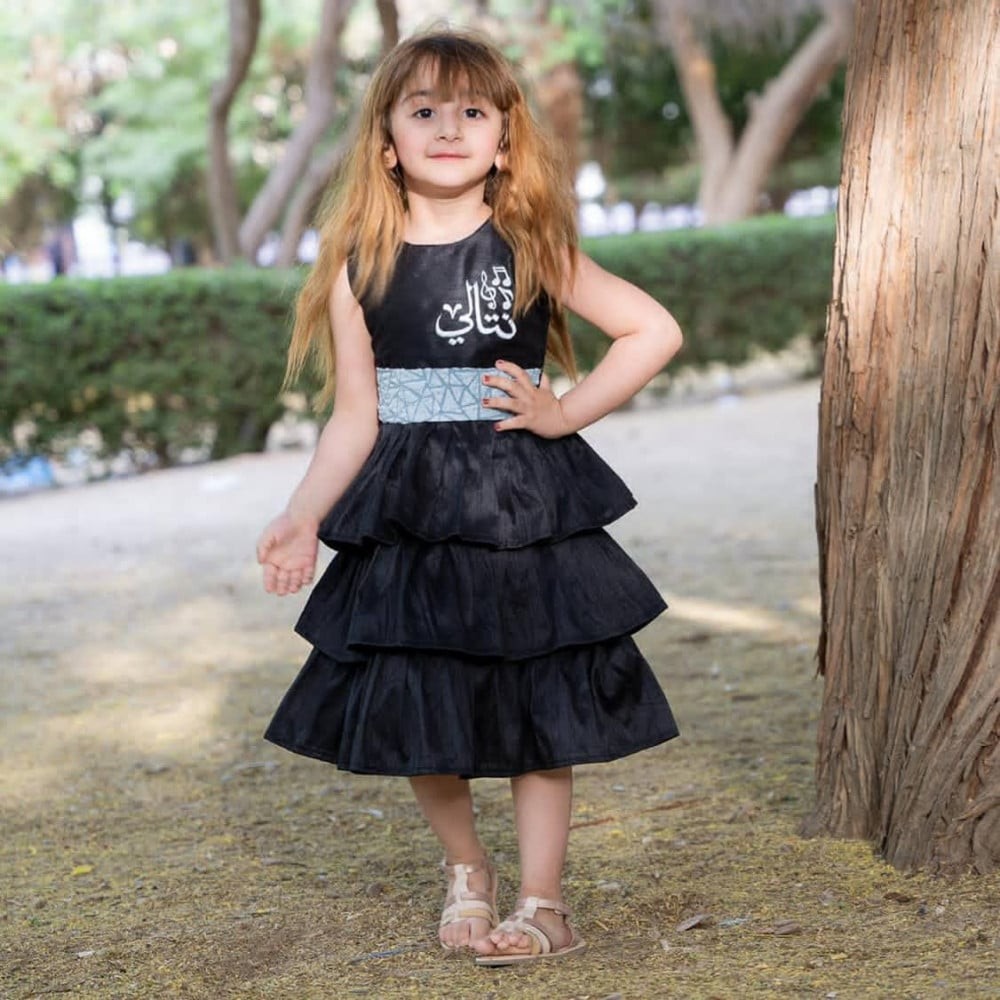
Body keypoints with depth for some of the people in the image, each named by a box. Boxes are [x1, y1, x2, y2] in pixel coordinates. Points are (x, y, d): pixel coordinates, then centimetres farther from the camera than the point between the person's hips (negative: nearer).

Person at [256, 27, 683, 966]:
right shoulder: (361, 268, 0)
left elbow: (655, 332, 0)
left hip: (526, 507, -1)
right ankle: (465, 870, 30)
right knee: (415, 709, 3)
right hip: (409, 518, 1)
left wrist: (564, 414, -7)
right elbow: (356, 416, 1)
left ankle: (542, 903, 16)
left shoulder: (533, 249, -3)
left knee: (539, 706, 3)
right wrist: (303, 515, -10)